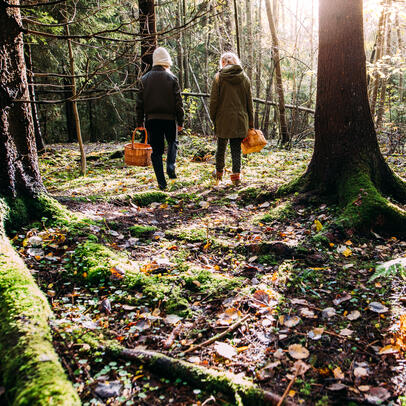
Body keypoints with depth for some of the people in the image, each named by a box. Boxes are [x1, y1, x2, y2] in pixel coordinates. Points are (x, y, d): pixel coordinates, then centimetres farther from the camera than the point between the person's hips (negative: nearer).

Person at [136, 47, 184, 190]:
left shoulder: (145, 78, 5)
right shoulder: (171, 78, -2)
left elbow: (140, 102, 4)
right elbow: (178, 102, -4)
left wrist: (139, 122, 10)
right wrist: (180, 121, 3)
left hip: (151, 119, 1)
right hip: (169, 118, -1)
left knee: (156, 150, 6)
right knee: (172, 142, 23)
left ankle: (162, 183, 4)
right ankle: (170, 166, -2)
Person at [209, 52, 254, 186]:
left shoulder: (219, 77, -3)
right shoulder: (244, 78, 6)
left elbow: (214, 100, -5)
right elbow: (249, 102, 9)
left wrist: (213, 117, 6)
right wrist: (251, 123, 14)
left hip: (223, 119, -1)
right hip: (240, 119, 2)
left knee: (221, 147, 13)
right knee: (236, 149, 5)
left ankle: (219, 172, 28)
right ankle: (236, 175, -1)